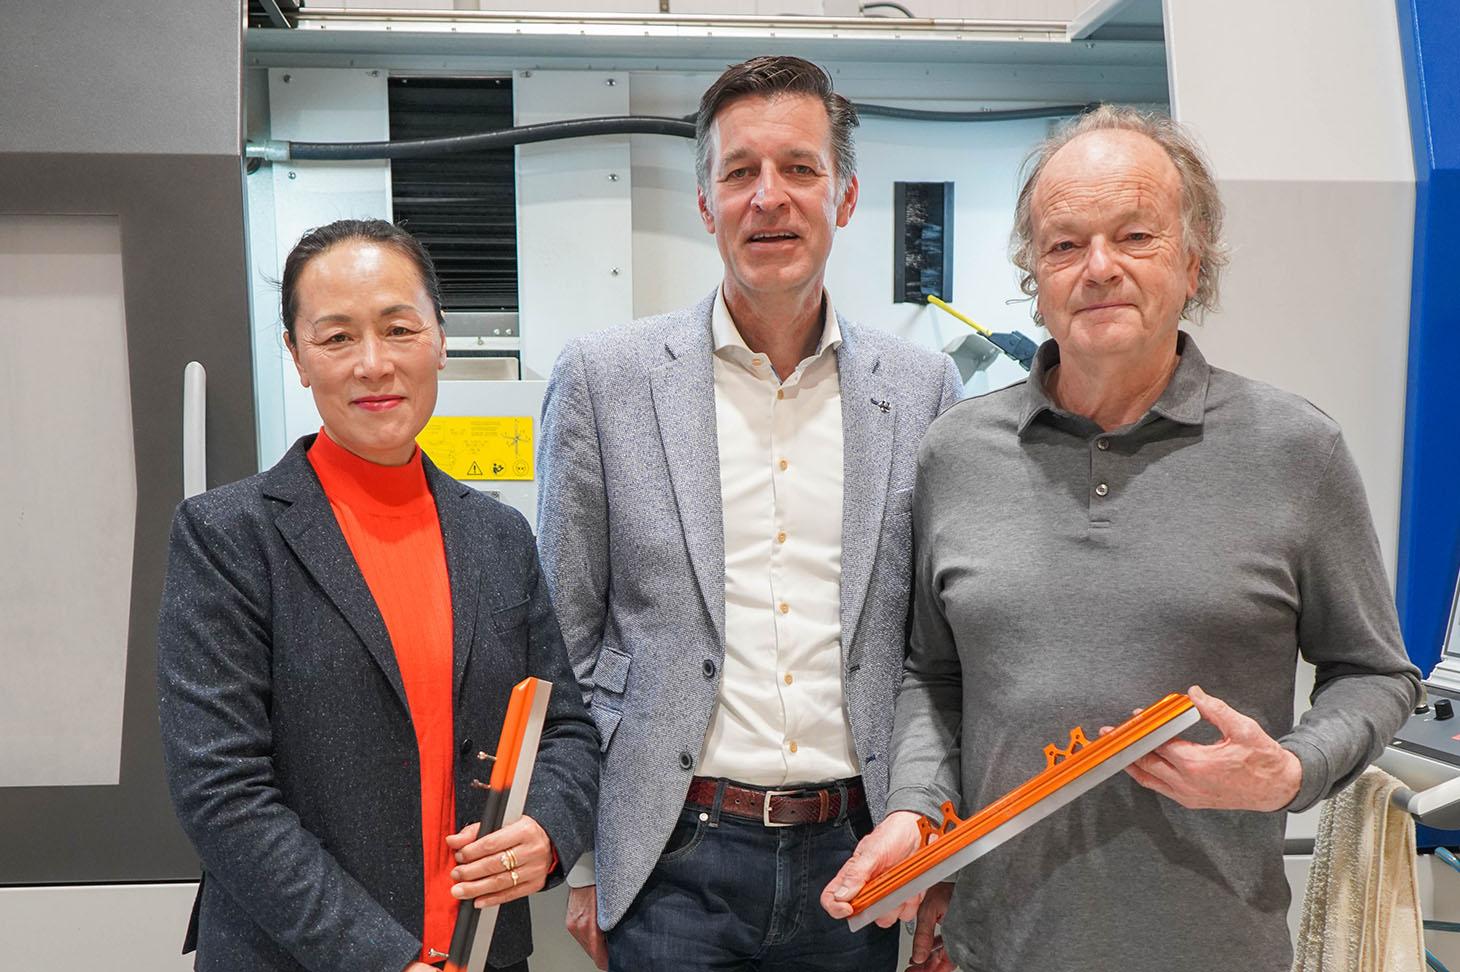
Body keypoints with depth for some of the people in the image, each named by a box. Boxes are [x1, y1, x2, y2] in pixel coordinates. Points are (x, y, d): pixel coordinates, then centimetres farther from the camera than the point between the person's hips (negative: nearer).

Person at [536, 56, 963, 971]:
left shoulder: (923, 388, 1)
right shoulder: (605, 376, -4)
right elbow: (564, 641, 0)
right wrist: (578, 863, 0)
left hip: (857, 858, 2)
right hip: (673, 865, -1)